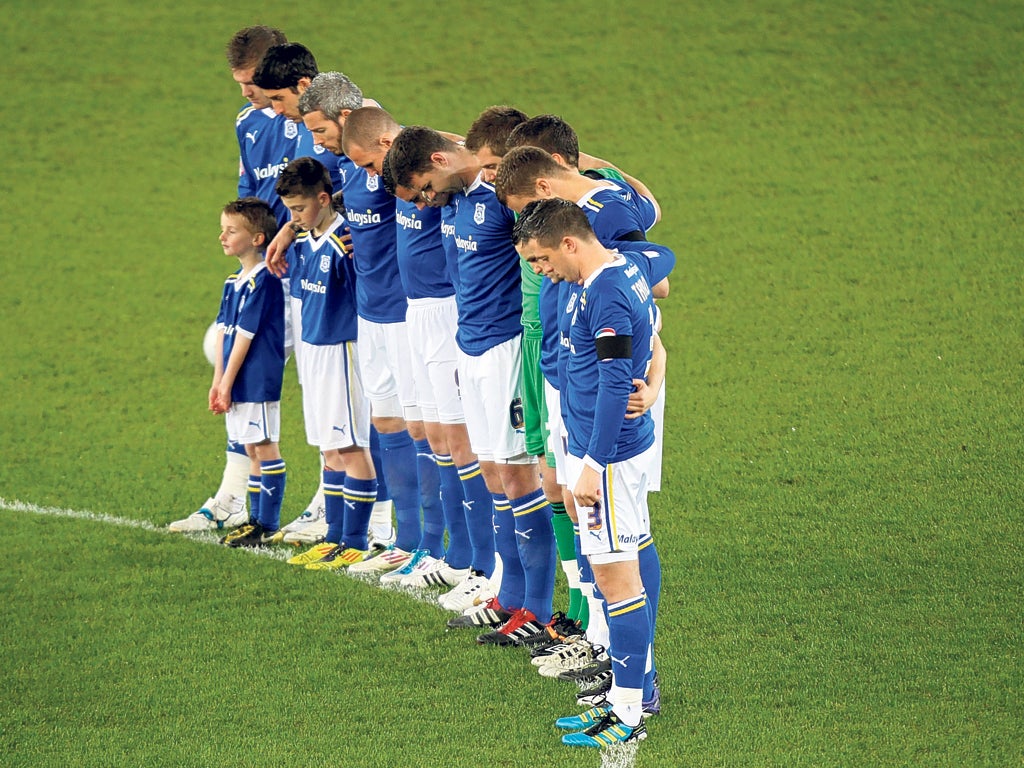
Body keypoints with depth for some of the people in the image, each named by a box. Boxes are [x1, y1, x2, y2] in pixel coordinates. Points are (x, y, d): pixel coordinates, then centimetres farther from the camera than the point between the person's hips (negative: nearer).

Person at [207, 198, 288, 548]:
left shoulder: (263, 280, -15)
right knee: (251, 449, 13)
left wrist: (228, 382, -14)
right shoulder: (234, 282, 13)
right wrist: (217, 381, 11)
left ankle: (268, 525, -1)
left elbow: (245, 335, -16)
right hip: (237, 382, 9)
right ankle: (256, 519, 19)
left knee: (265, 447, -4)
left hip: (258, 379, -9)